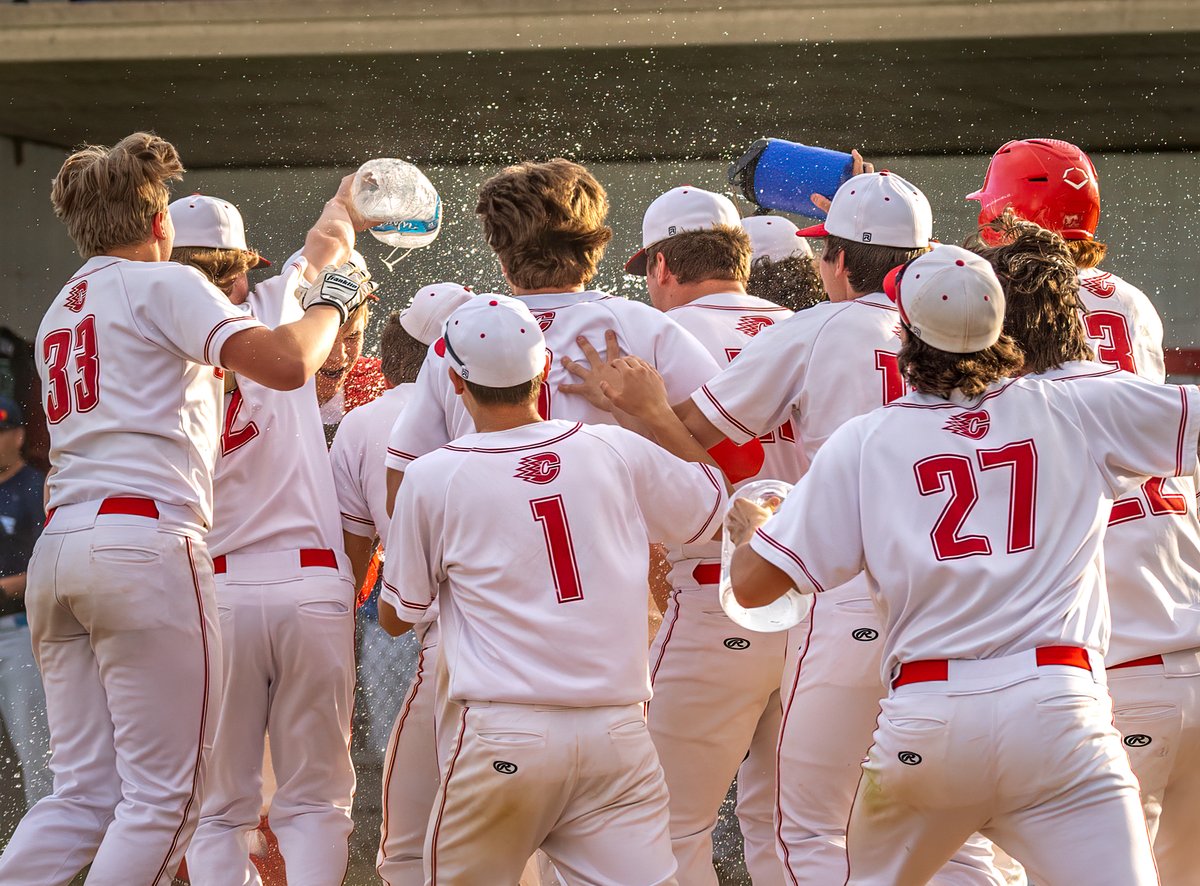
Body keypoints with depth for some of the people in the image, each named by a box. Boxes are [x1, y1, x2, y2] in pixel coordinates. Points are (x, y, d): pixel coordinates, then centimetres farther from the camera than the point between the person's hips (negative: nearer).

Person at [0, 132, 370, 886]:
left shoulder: (63, 310, 25)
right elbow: (285, 363, -12)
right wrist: (331, 300, 9)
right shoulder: (162, 284, 0)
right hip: (147, 544, -8)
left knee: (84, 797, 8)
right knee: (163, 798, -5)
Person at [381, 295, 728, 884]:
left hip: (504, 739, -2)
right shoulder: (618, 450, 5)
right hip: (619, 733, 2)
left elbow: (396, 616, 13)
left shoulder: (432, 477, 0)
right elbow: (711, 504, 25)